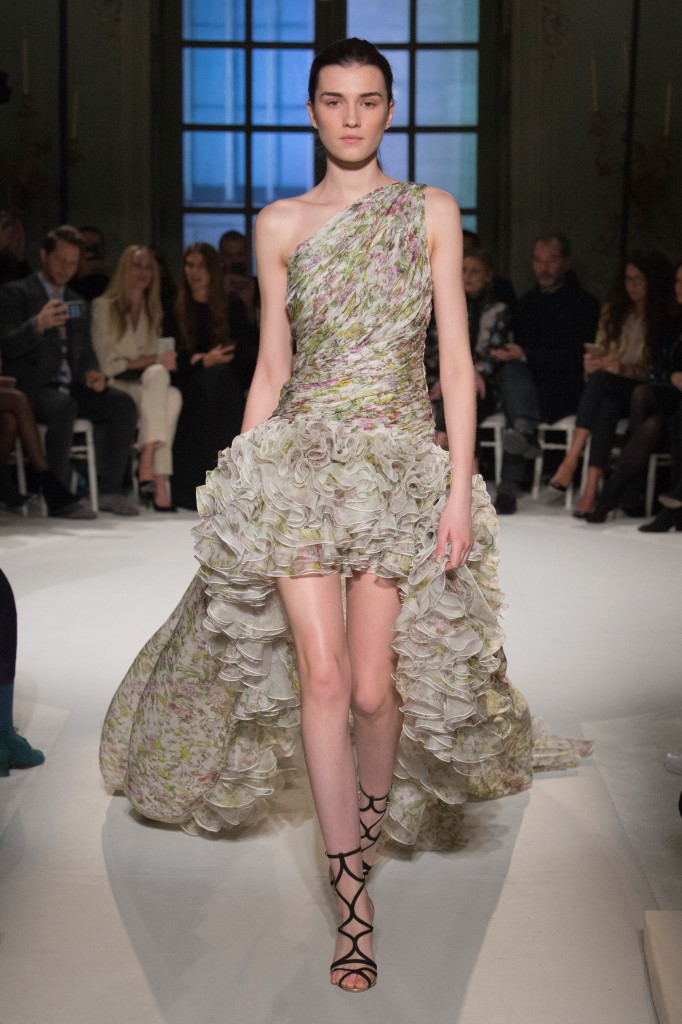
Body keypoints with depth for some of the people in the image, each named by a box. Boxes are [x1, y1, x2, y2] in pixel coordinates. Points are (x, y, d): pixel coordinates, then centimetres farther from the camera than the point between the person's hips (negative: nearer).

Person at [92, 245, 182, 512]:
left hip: (145, 385, 5)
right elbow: (107, 364, -6)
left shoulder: (152, 310, 22)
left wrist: (160, 361, -8)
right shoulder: (103, 306, 2)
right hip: (114, 387, -5)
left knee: (173, 396, -32)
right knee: (157, 374, -35)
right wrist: (151, 361, -15)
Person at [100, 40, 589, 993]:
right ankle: (355, 903, 1)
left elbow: (457, 359, 1)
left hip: (402, 463, 0)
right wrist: (239, 482, 7)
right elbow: (271, 367, 11)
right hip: (299, 457, 1)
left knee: (376, 684, -2)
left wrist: (460, 487, -7)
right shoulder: (280, 224, 9)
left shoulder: (431, 212, 6)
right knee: (321, 677, -8)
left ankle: (372, 809, 31)